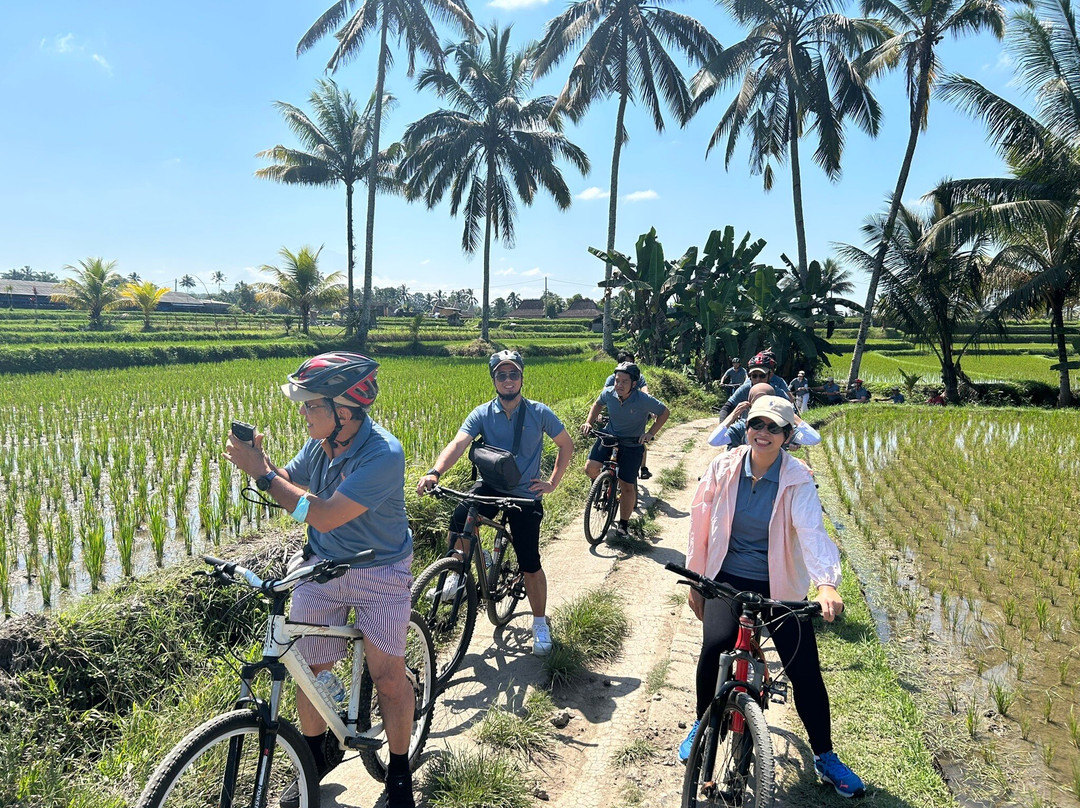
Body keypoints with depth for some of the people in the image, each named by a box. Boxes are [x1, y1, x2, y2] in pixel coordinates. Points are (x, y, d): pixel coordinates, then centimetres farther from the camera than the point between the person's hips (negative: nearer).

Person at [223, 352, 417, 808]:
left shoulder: (383, 455, -28)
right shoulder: (321, 442, -7)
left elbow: (324, 515, -32)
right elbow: (287, 488, 6)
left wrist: (262, 473, -27)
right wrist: (258, 460, -15)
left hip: (379, 572, -5)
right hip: (321, 566, 5)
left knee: (388, 677, -2)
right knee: (310, 670, 8)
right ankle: (314, 760, 33)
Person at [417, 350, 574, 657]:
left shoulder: (539, 412, -5)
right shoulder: (482, 414, -5)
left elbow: (566, 444, 7)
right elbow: (458, 444, -20)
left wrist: (553, 482, 0)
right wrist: (435, 472, -38)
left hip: (526, 495, 0)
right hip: (490, 487, 1)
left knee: (530, 564, 0)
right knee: (460, 518, -31)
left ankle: (540, 624, 22)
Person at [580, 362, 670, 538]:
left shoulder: (644, 400, -22)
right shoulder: (608, 393, -12)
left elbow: (664, 412, -7)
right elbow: (597, 404, 12)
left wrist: (650, 433, -16)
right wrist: (589, 422, -1)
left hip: (632, 444, -3)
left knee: (627, 487, 0)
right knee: (590, 468, -18)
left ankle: (623, 524, 19)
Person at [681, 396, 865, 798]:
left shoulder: (797, 480, -11)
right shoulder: (723, 467, -6)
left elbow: (812, 531, -26)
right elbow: (701, 526, 2)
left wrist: (826, 583, -43)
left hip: (778, 586, 0)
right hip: (726, 579, 1)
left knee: (806, 670, -2)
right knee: (715, 644, -23)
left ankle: (825, 757, 25)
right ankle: (702, 725, 7)